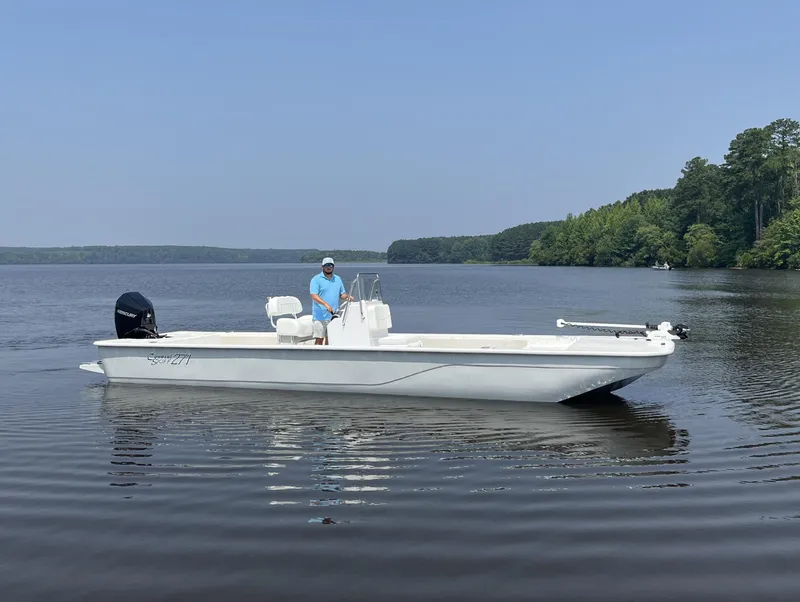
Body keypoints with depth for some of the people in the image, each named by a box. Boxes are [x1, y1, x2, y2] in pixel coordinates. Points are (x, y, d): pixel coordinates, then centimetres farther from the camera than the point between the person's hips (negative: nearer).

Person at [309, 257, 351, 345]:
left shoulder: (338, 279, 14)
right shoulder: (316, 279, -4)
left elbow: (342, 294, 19)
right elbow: (314, 295, -15)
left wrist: (347, 296, -5)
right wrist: (326, 304, -29)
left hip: (333, 315, 5)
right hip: (320, 315, -5)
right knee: (319, 339, -6)